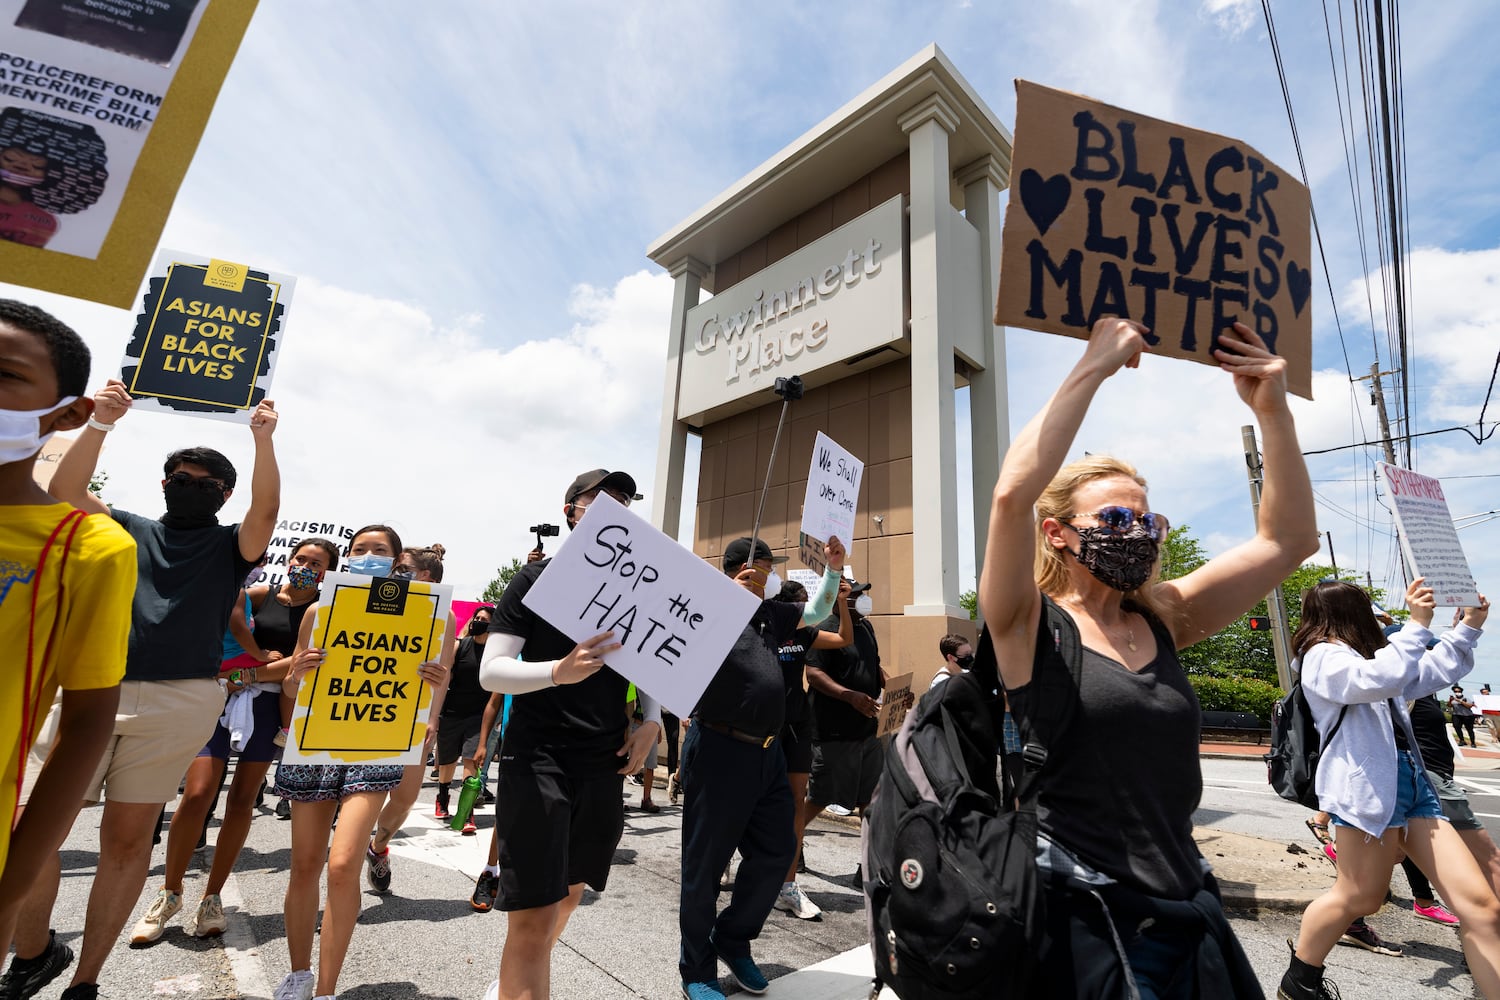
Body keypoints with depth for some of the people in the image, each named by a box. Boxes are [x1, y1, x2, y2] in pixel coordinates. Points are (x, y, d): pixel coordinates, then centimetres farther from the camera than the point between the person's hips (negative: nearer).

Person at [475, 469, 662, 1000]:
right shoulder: (537, 578, -6)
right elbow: (491, 671, -12)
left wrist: (652, 721, -2)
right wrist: (560, 670, -30)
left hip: (605, 765, 5)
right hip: (537, 760, -5)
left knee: (569, 890, 21)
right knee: (532, 918, -7)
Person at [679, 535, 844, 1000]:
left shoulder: (769, 613, 13)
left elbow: (816, 613, 24)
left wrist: (833, 569, 12)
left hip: (766, 753, 8)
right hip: (720, 750, -7)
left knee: (776, 853, 15)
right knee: (705, 865, 7)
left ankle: (733, 940, 37)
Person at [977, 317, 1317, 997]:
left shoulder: (1163, 620, 3)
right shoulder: (1029, 627, -13)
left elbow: (1289, 539, 4)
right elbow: (1013, 493, -30)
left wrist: (1272, 410, -5)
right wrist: (1092, 368, -23)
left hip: (1187, 915, 6)